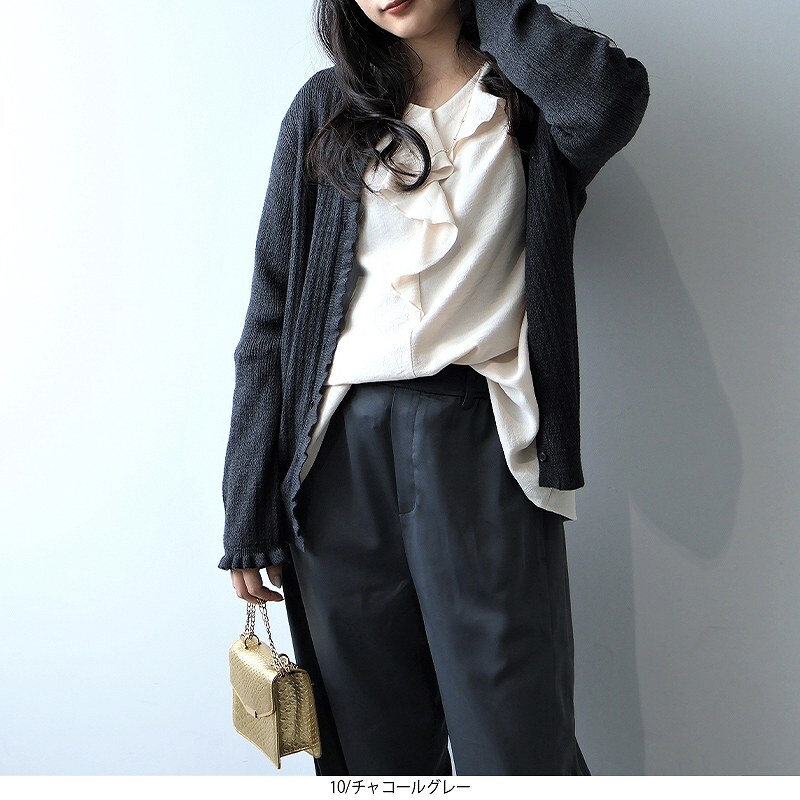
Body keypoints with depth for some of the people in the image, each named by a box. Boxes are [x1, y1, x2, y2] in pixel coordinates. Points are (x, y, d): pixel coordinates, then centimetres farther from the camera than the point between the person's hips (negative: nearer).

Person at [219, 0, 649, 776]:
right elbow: (272, 309, 7)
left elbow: (609, 100, -18)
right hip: (343, 450, 2)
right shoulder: (325, 108, 11)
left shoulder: (532, 95, 9)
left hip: (486, 449, -1)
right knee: (368, 742, 10)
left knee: (514, 746, 0)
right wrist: (249, 514, 3)